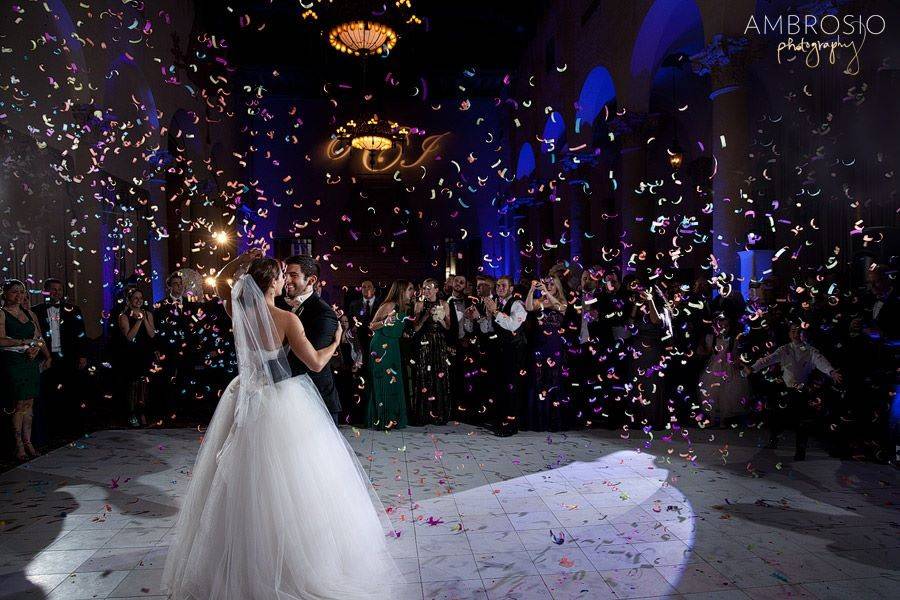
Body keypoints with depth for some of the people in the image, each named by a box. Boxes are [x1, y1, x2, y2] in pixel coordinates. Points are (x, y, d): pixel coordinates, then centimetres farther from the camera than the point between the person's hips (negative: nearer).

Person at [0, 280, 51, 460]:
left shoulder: (29, 314, 15)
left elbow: (39, 338, 13)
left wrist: (37, 348, -5)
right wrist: (25, 342, -12)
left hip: (32, 363, 5)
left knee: (29, 404, 6)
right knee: (20, 404, -4)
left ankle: (27, 441, 11)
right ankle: (19, 445, 5)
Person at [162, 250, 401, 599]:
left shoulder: (239, 312, -4)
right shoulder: (287, 319, -18)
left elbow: (221, 281, 18)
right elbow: (316, 363, -13)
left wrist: (243, 260, 6)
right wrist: (335, 342, 4)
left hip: (246, 402, 6)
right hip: (281, 404, -6)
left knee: (246, 486, 18)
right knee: (290, 486, 8)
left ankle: (245, 568, 35)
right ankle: (294, 562, 21)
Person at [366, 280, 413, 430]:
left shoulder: (405, 308, 10)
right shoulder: (389, 305, -14)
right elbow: (372, 325, -13)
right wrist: (385, 322, -28)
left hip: (393, 347, 8)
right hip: (381, 347, -8)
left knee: (394, 382, 8)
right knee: (383, 382, -4)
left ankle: (393, 418, 17)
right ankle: (382, 419, 6)